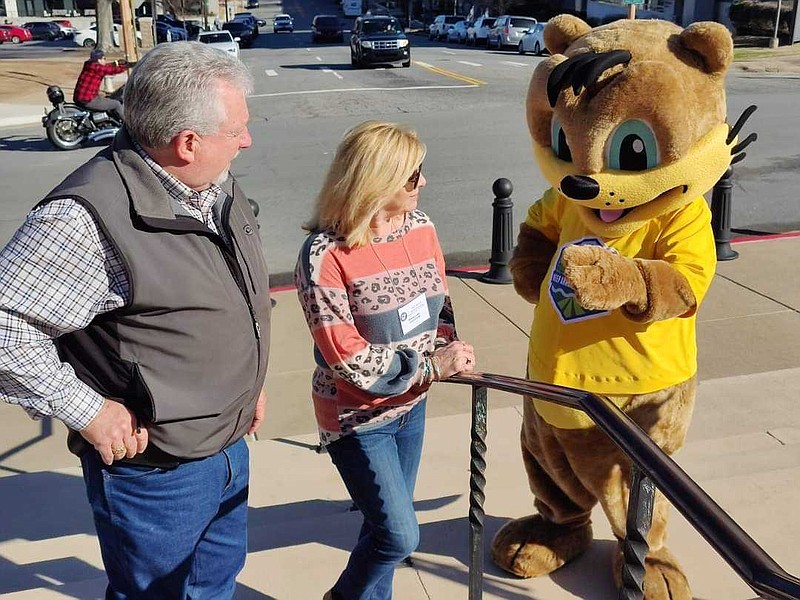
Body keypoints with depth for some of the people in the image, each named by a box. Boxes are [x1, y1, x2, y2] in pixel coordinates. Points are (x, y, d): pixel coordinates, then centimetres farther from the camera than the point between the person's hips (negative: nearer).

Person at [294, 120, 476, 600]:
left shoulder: (420, 227, -4)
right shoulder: (326, 255, -23)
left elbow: (440, 305, 8)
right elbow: (346, 357, -23)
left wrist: (447, 349, -12)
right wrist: (429, 367, -20)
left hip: (411, 403, 6)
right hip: (358, 416, -6)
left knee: (389, 525, 19)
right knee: (401, 535, 0)